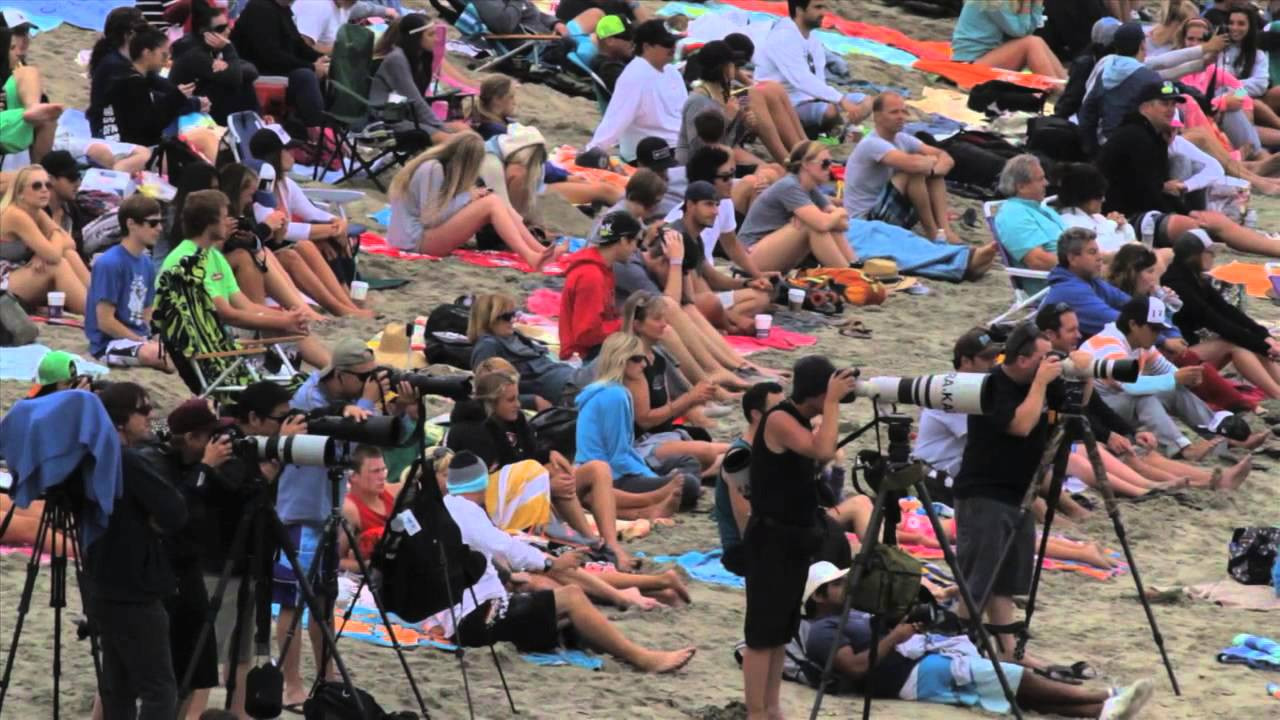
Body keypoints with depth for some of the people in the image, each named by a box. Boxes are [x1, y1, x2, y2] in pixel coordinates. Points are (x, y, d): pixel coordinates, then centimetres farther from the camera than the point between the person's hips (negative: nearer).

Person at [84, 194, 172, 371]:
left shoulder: (147, 264, 10)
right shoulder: (109, 263, -13)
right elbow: (105, 321, -16)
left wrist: (152, 339, -3)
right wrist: (145, 343, -12)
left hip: (139, 338, 7)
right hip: (109, 343, -7)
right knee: (155, 353, -36)